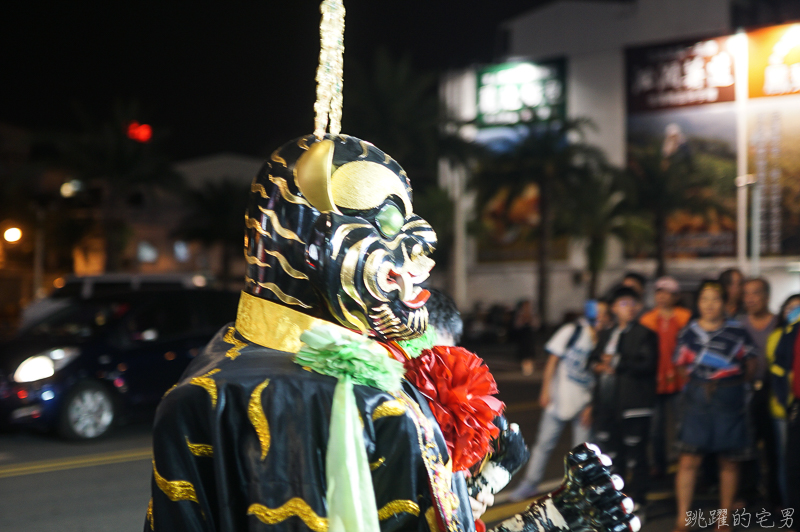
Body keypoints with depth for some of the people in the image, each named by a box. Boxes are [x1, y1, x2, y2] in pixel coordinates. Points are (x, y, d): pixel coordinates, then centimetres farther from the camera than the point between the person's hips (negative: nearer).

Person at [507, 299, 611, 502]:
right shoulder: (572, 331, -7)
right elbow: (553, 361, -1)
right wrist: (546, 390, -4)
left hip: (585, 402, 0)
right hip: (560, 398, 0)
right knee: (544, 443, 5)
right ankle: (529, 483, 17)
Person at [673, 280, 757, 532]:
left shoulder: (737, 331, -1)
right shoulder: (688, 332, 4)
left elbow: (750, 364, 7)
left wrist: (735, 385, 6)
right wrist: (699, 384, 6)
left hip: (730, 399, -1)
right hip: (697, 399, 1)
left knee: (728, 461, 7)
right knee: (689, 459, -5)